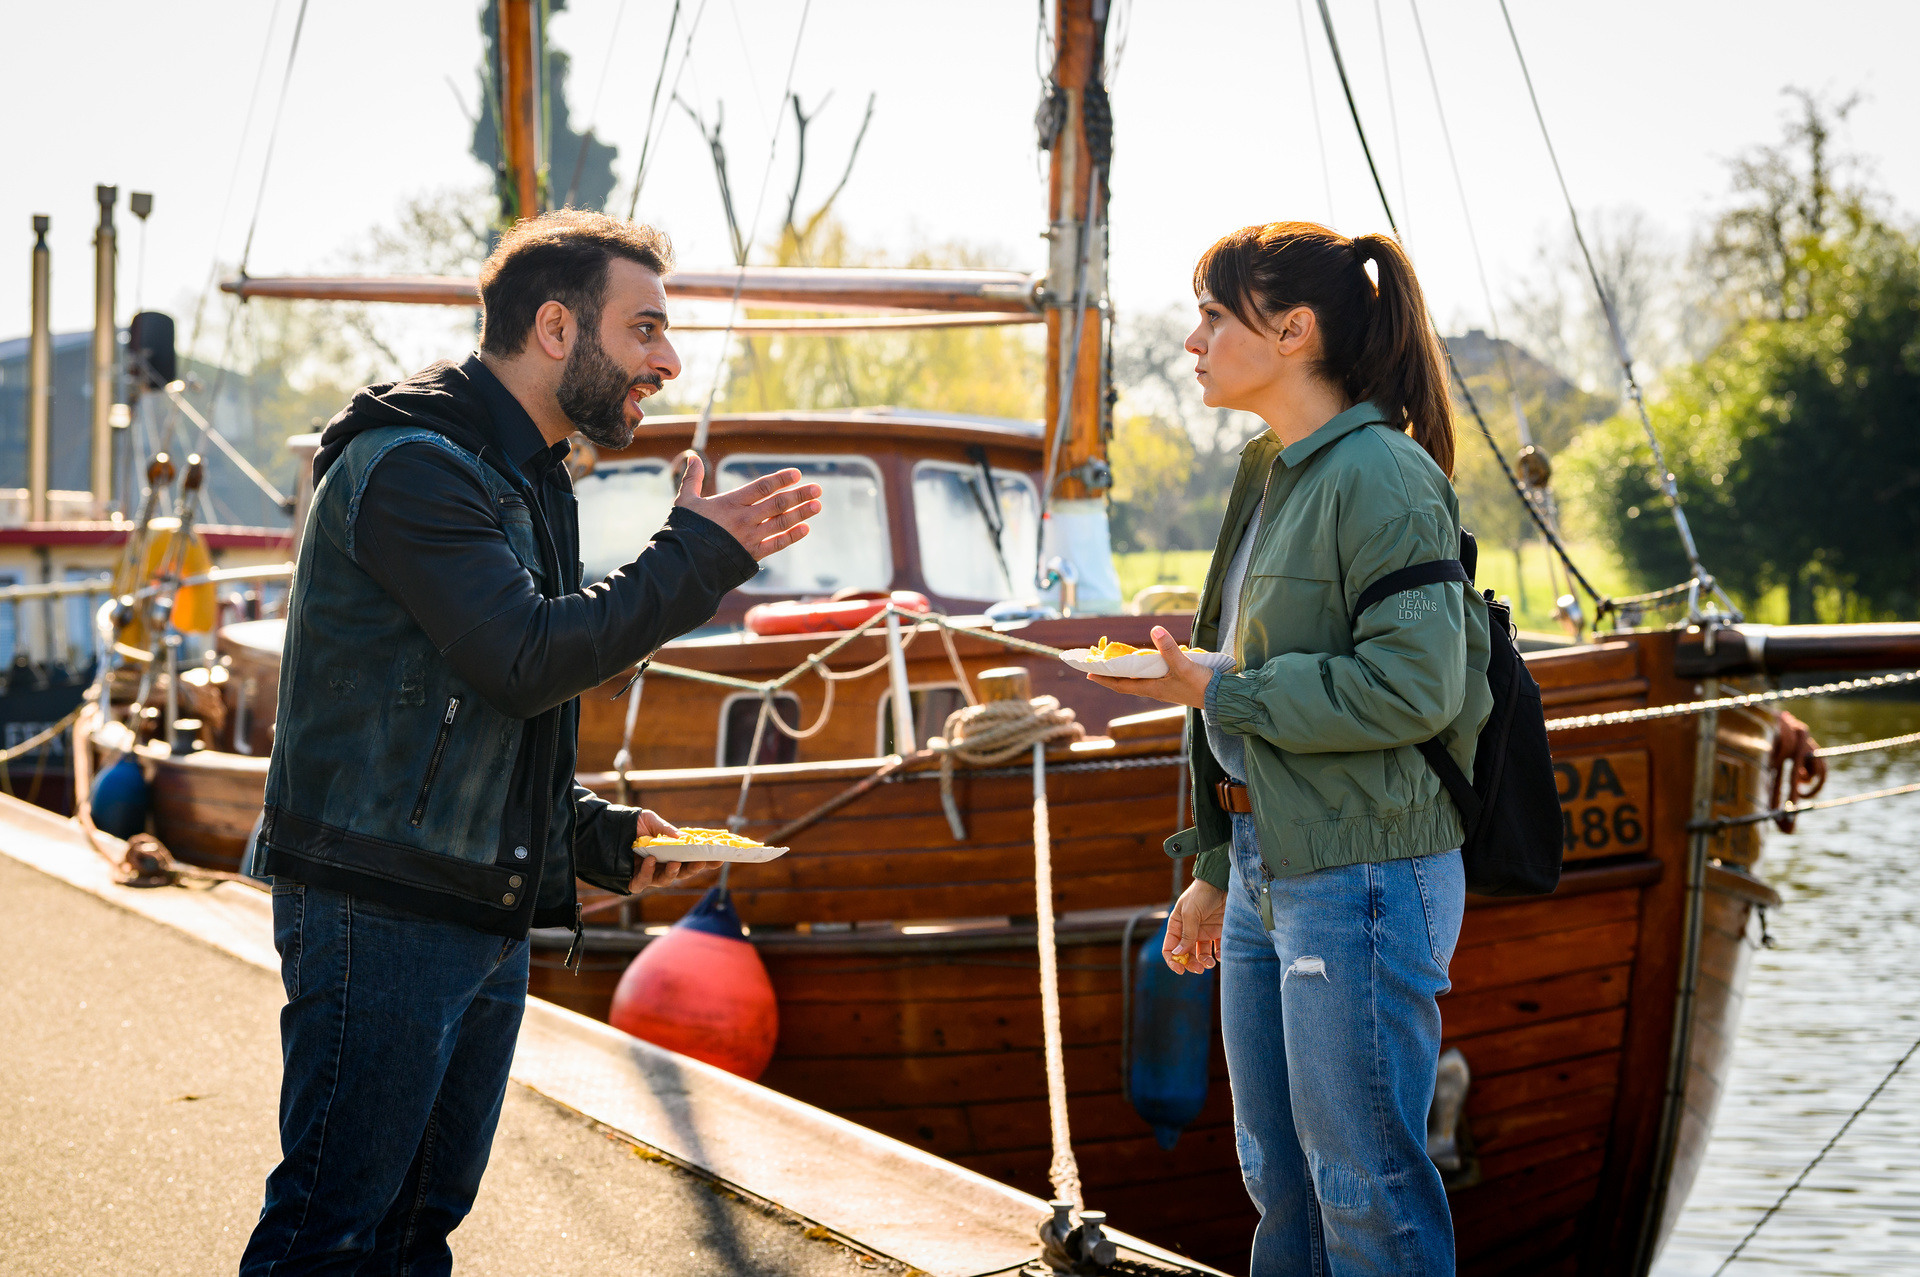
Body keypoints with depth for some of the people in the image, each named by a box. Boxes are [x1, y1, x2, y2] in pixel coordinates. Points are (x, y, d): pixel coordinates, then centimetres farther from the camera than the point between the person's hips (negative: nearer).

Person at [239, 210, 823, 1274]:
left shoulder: (527, 478, 19)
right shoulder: (408, 465, -13)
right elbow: (526, 658, -23)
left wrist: (598, 837, 12)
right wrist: (695, 558, -14)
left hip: (487, 917, 10)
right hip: (383, 907, -10)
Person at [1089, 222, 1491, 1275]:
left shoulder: (1380, 476, -14)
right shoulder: (1274, 476, 15)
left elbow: (1412, 688, -22)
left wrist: (1216, 689, -15)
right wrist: (1214, 870, 20)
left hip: (1360, 880, -9)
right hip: (1267, 871, 9)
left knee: (1366, 1191, -2)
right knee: (1278, 1183, 16)